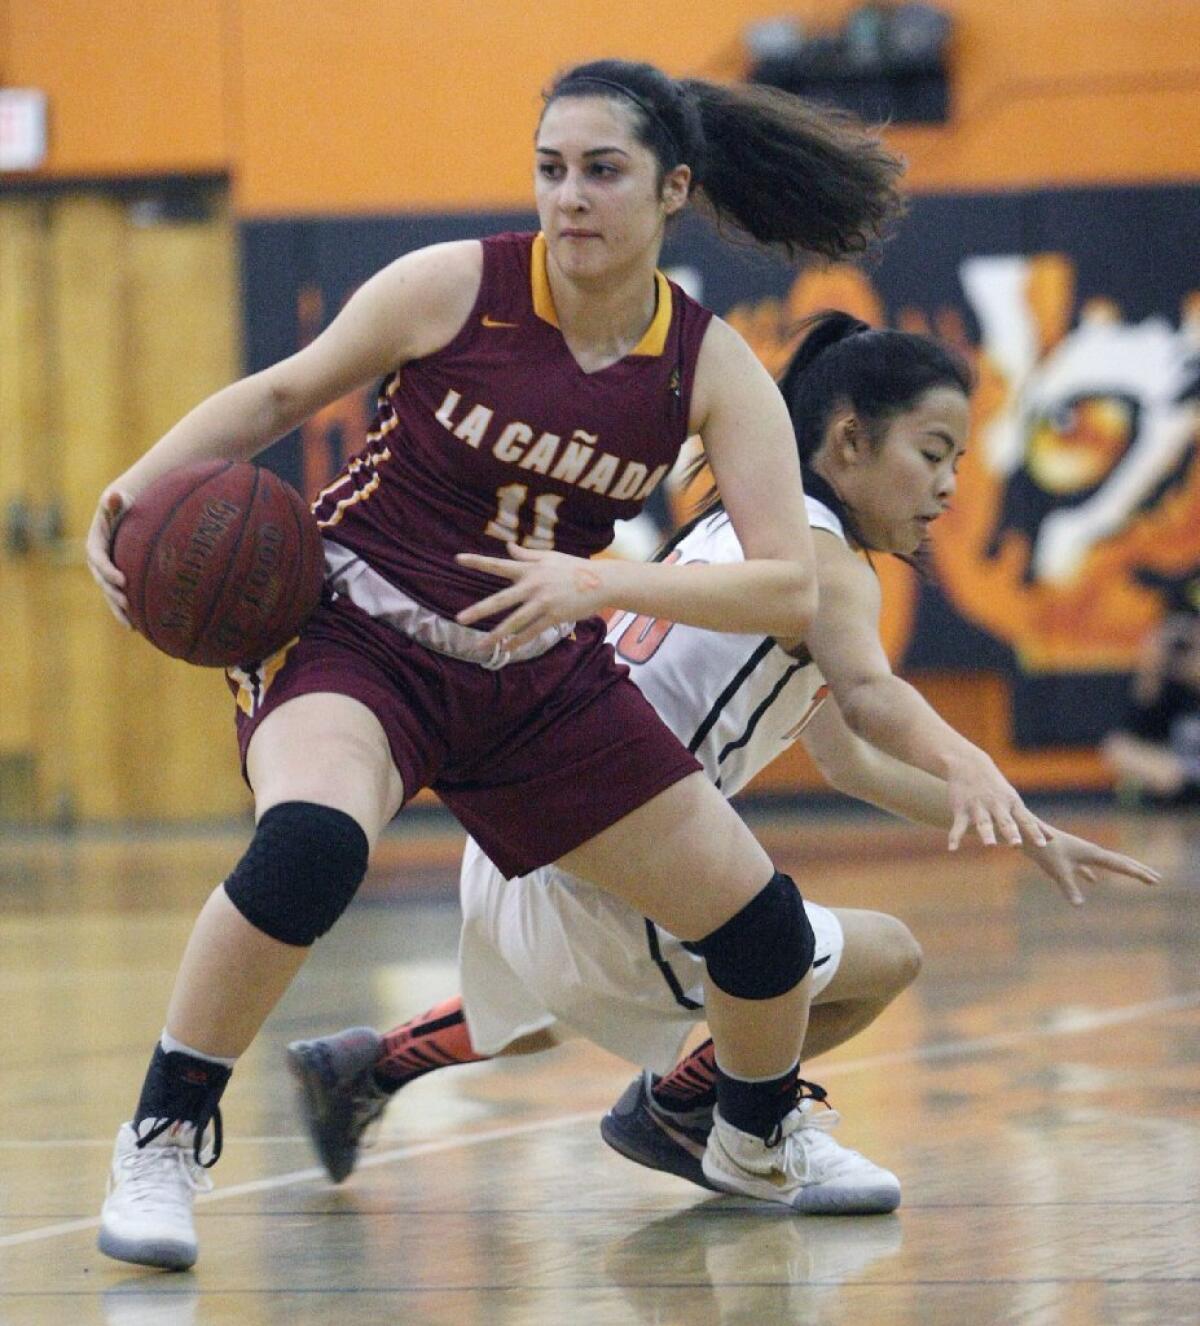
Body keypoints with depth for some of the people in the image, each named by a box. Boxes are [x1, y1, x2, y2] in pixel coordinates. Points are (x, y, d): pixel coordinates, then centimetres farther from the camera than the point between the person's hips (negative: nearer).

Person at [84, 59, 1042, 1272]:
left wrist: (597, 585, -29)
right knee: (307, 845, -38)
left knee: (761, 926, 5)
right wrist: (137, 490, -13)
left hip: (537, 672, 4)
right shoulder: (455, 287, -15)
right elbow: (281, 395, -1)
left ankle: (758, 1145, 39)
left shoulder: (713, 371, -9)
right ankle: (160, 1142, -20)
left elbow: (789, 588, -17)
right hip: (353, 633, -4)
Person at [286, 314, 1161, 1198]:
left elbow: (849, 760, 24)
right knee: (884, 959, -6)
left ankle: (366, 1068, 49)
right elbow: (869, 697, -33)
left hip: (522, 851, 10)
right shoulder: (818, 552, -10)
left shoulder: (736, 528, 18)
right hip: (596, 885, -10)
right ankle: (675, 1110, 9)